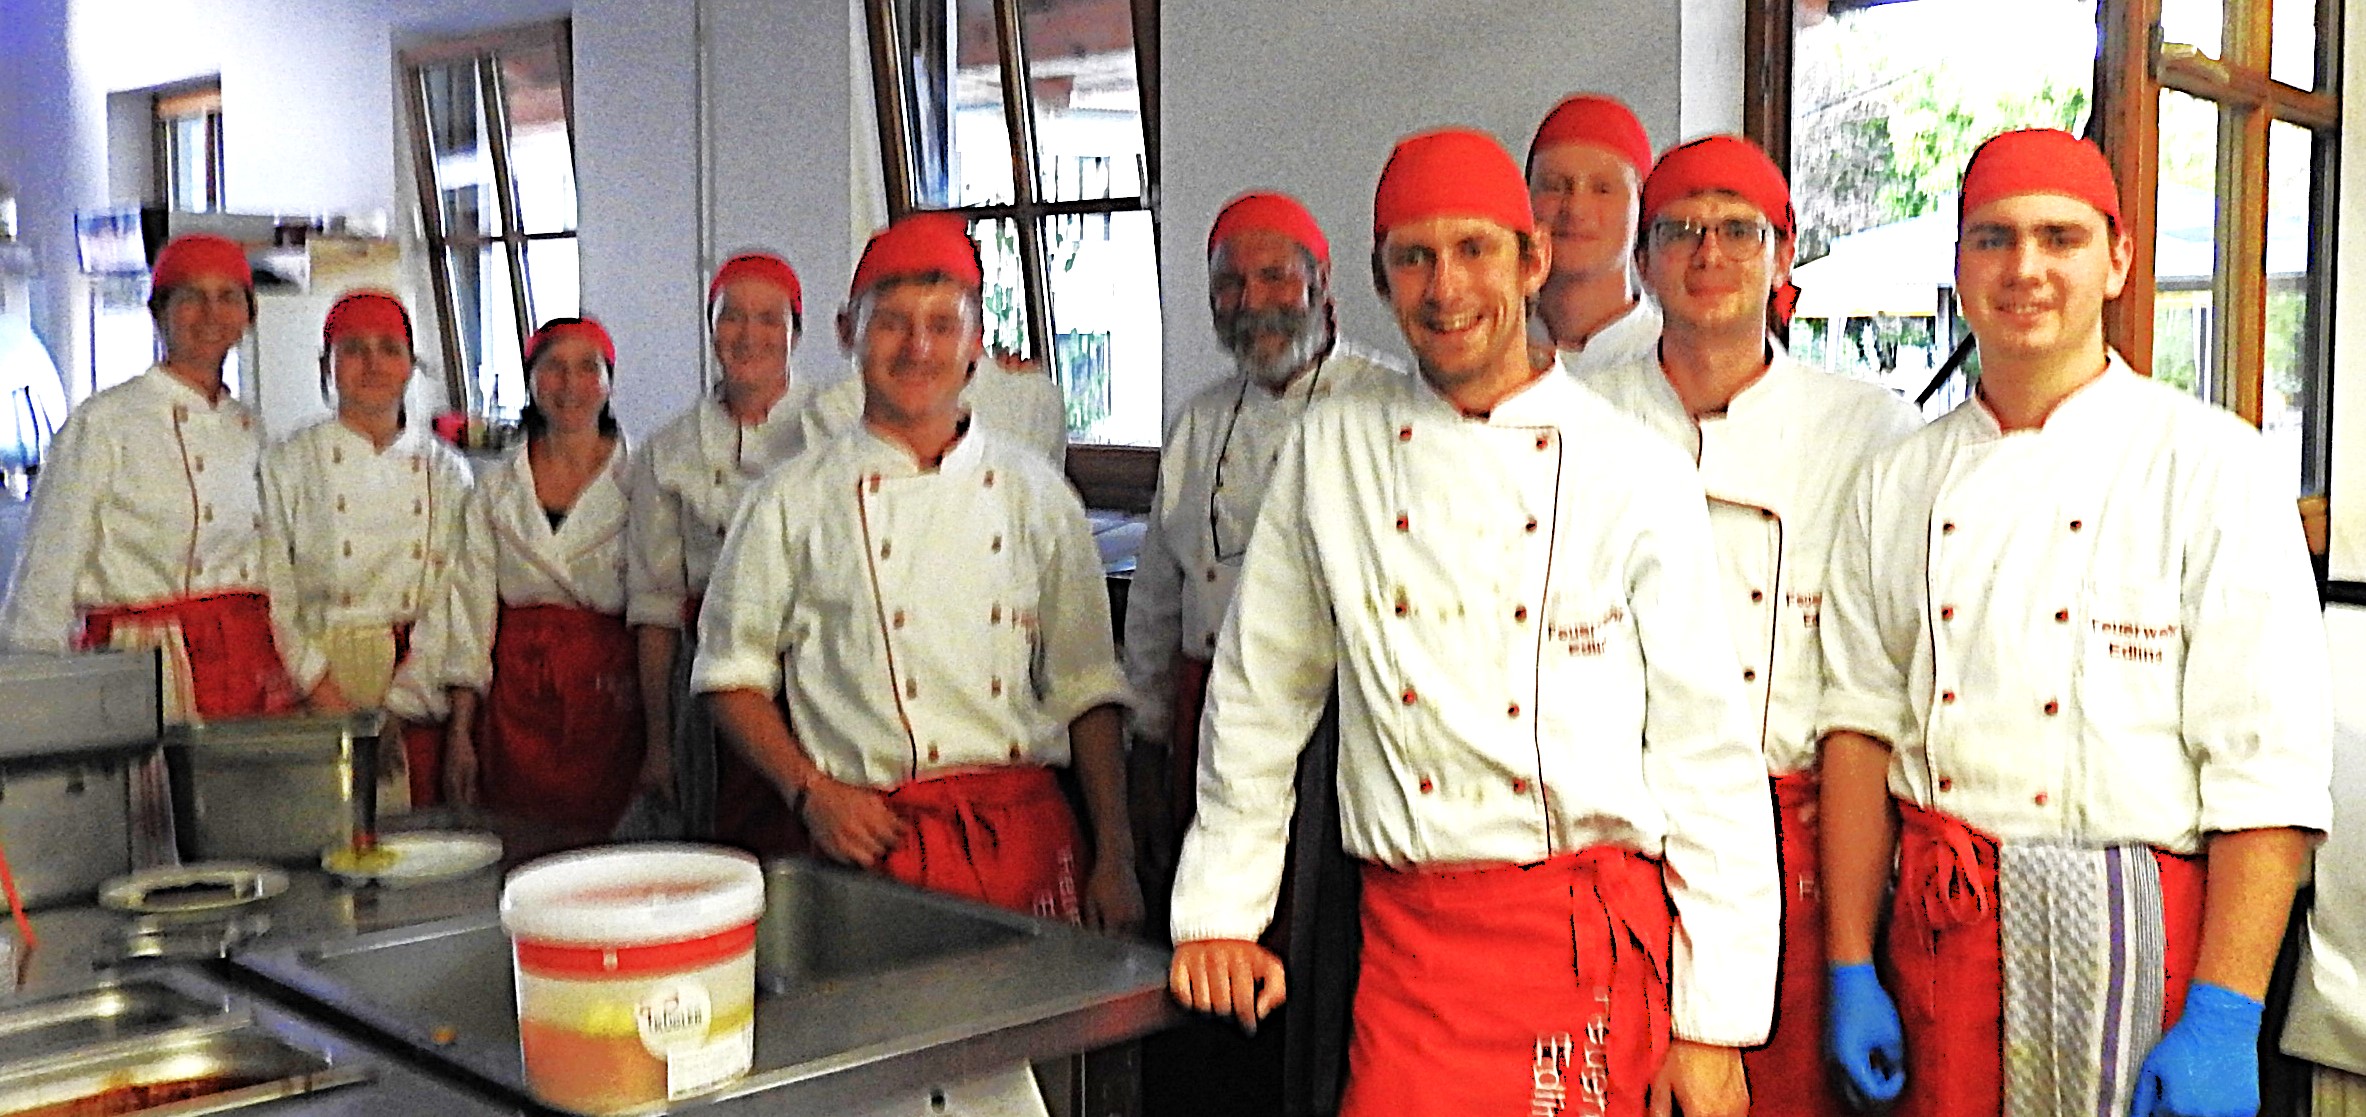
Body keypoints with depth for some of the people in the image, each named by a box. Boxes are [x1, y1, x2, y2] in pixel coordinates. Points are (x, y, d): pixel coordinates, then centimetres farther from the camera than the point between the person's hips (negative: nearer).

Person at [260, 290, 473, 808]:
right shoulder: (287, 464, 3)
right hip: (316, 675, -2)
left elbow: (462, 594, 3)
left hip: (420, 683, 2)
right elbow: (271, 596, -1)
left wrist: (394, 703, -7)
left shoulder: (446, 470, 9)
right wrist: (322, 687, -12)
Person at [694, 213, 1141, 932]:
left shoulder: (1035, 494, 8)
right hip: (871, 836, -2)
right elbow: (733, 675, 8)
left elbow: (1085, 687, 9)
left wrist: (1115, 859, 3)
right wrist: (811, 792, -6)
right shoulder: (793, 501, 3)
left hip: (1027, 831, 2)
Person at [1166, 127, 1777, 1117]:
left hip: (1602, 938, -1)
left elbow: (1708, 758, -1)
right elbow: (1256, 701, 13)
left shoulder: (1642, 475, -1)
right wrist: (1217, 913, 11)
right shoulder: (1332, 451, 5)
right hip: (1411, 936, 1)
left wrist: (1715, 1027, -3)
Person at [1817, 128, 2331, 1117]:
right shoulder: (1897, 486, 6)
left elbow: (2270, 768, -11)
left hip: (2140, 936, -3)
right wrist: (1850, 969, 1)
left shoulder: (2211, 466, -7)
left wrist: (2223, 1024, -15)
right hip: (1939, 926, 3)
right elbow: (1863, 728, 6)